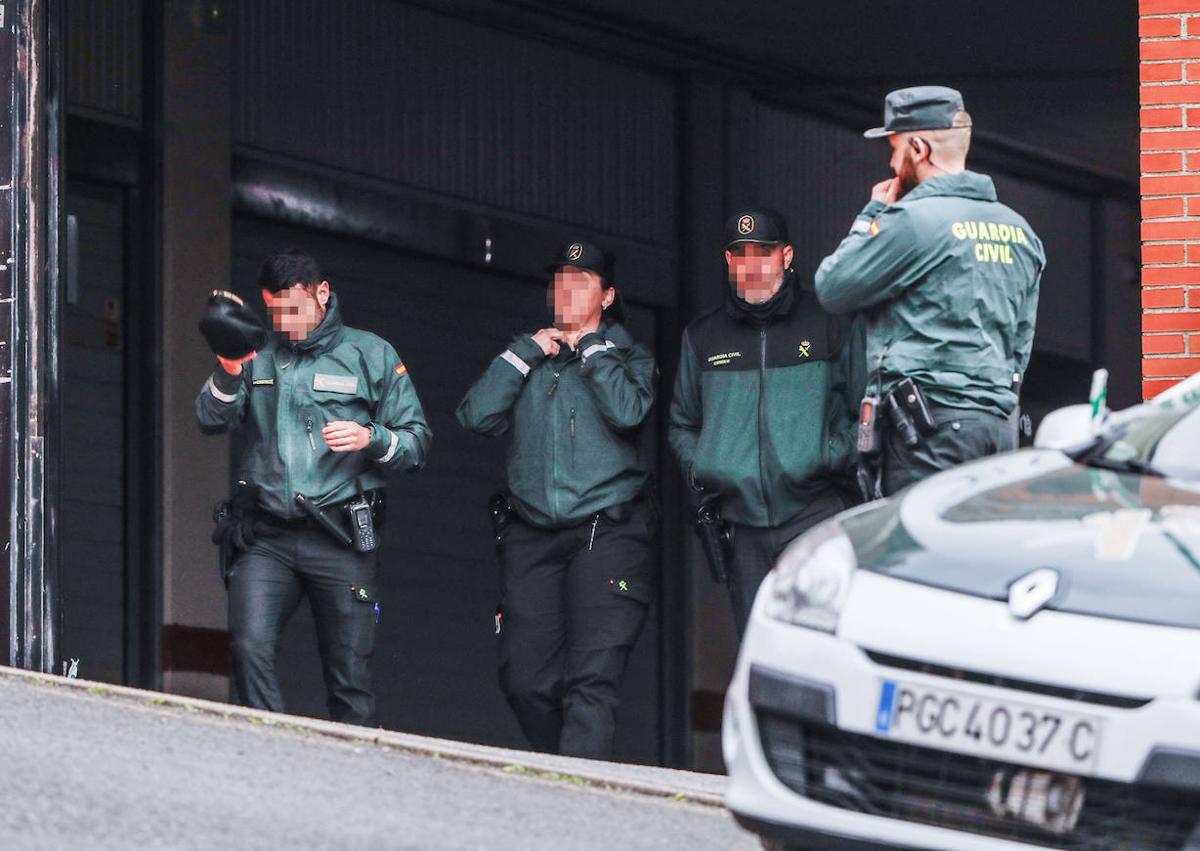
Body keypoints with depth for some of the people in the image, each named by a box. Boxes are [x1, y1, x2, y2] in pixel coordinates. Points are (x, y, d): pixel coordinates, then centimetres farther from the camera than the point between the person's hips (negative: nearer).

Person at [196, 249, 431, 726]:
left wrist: (371, 439, -13)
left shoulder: (371, 356, 9)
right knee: (250, 649, -18)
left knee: (349, 675, -1)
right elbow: (212, 420, 2)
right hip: (265, 536, 1)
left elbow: (418, 443, 7)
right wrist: (229, 373, -17)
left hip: (340, 540, -1)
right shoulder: (258, 355, 15)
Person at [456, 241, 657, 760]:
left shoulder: (627, 357, 11)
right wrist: (526, 353, 3)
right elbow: (476, 415, 4)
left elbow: (628, 411, -11)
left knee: (592, 678, -15)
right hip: (531, 535, 4)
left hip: (606, 533, -4)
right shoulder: (528, 360, 20)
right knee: (525, 680, -1)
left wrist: (591, 350, -1)